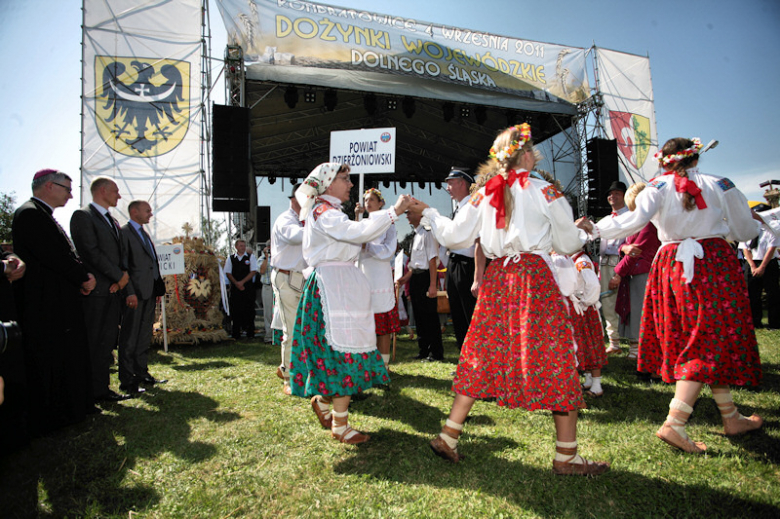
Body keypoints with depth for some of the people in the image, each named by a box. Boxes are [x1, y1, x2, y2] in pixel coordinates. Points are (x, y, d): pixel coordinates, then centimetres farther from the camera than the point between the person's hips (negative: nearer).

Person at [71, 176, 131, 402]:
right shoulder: (83, 215, -6)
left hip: (114, 289, 8)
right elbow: (91, 252, -14)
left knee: (108, 341, 10)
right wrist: (119, 276, -11)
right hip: (97, 291, -8)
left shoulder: (112, 221, 21)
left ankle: (101, 387, 17)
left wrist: (123, 274, -1)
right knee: (97, 343, -3)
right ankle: (98, 391, 5)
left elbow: (122, 252, 18)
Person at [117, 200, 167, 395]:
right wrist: (129, 292, -19)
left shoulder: (145, 234, 20)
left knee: (145, 337, 14)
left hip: (149, 293, 9)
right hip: (135, 293, -8)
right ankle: (127, 381, 5)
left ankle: (141, 374, 23)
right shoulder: (124, 232, -7)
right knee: (130, 338, -1)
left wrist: (158, 289, 14)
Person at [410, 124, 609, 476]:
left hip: (498, 278, 4)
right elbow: (568, 244, 4)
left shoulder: (484, 194, 7)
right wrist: (582, 231, 27)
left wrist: (429, 213, 24)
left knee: (482, 356, 11)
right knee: (554, 358, 4)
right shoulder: (544, 191, -1)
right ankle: (566, 456, 13)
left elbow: (456, 236, 8)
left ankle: (448, 437, 16)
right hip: (535, 278, -4)